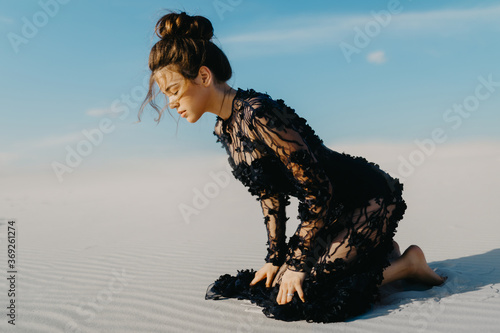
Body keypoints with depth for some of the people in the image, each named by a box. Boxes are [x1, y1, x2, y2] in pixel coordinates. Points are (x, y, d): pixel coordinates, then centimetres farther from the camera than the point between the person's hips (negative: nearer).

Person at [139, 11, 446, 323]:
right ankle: (382, 252, 22)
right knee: (276, 285, 8)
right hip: (335, 209, 9)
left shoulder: (256, 115, -27)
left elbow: (319, 192, -24)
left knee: (298, 296, -15)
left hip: (371, 198, -9)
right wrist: (276, 258, 8)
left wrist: (297, 264, -16)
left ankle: (406, 263, 5)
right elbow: (271, 195, 9)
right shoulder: (224, 129, 2)